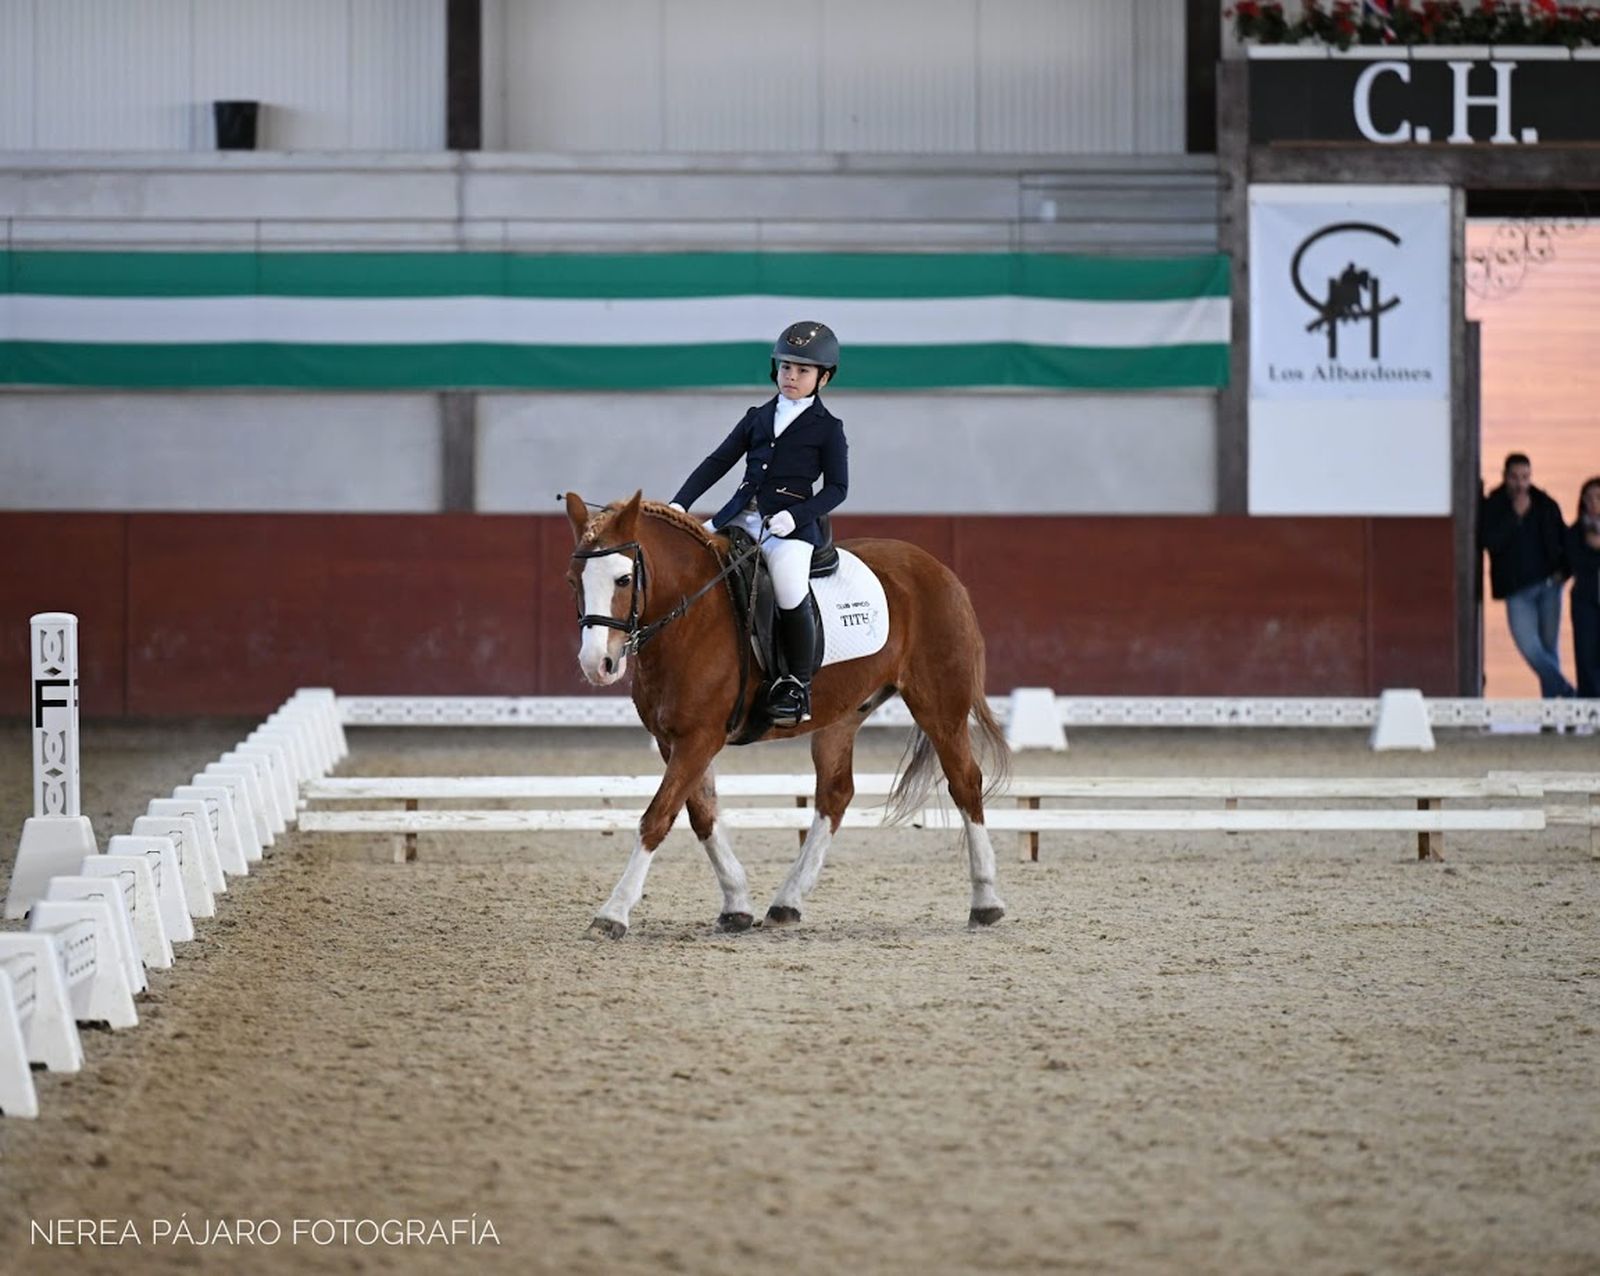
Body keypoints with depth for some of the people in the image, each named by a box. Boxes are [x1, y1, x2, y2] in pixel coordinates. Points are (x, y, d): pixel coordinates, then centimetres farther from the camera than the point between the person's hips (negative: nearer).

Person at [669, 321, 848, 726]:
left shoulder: (827, 429, 5)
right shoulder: (758, 418, 17)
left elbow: (836, 488, 1)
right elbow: (718, 462, 14)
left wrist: (795, 515, -15)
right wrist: (680, 503, 2)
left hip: (790, 525, -6)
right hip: (741, 516, 6)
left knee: (791, 596, -28)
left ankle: (797, 685, -12)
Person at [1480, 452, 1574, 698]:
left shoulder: (1545, 504, 6)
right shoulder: (1491, 507, -2)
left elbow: (1565, 539, 16)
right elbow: (1489, 542, -15)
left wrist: (1563, 570, 1)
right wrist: (1515, 515, -18)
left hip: (1549, 584, 2)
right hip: (1518, 589, -2)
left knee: (1549, 647, 5)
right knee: (1529, 647, -12)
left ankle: (1551, 698, 11)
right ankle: (1567, 693, -5)